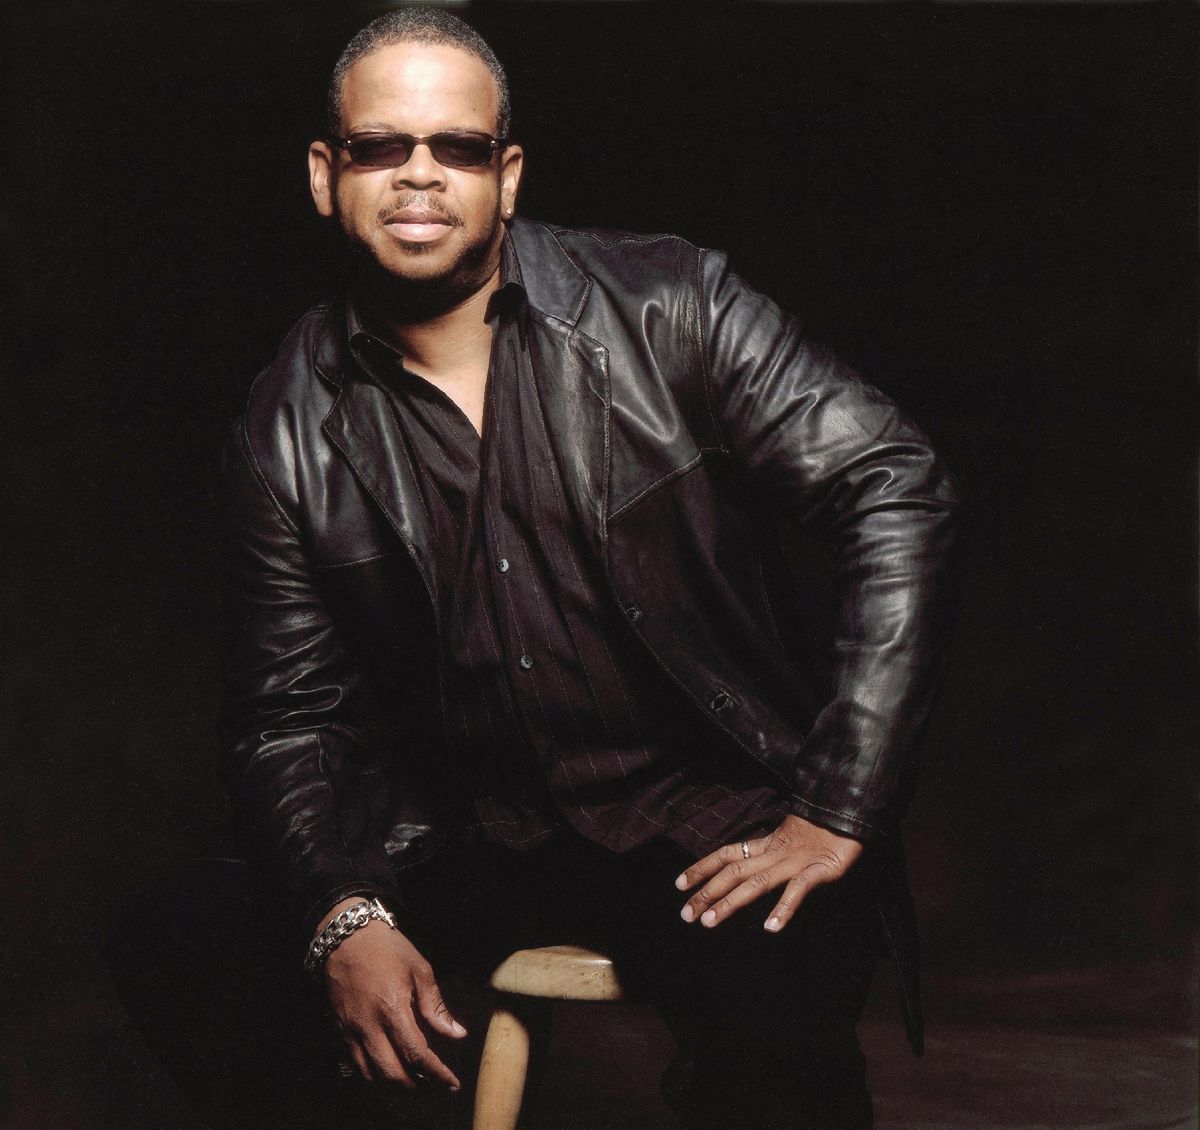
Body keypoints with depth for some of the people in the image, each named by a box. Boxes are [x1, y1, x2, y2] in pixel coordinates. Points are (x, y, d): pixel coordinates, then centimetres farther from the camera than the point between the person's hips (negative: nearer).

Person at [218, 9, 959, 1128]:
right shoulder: (289, 433, 1)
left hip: (709, 811, -3)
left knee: (774, 1026, -36)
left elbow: (892, 489, -9)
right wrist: (343, 919, -15)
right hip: (468, 837, 4)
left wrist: (833, 814, -14)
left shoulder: (666, 304, -6)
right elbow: (288, 712, 5)